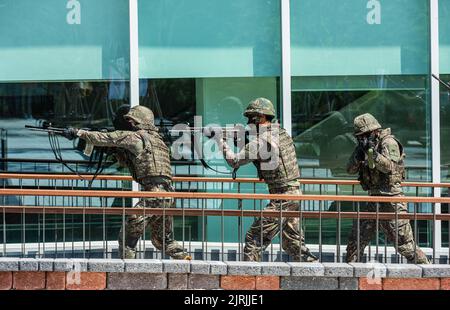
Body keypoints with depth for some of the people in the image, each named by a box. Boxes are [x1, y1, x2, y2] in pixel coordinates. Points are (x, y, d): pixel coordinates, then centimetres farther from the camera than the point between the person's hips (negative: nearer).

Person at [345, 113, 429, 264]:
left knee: (404, 242, -8)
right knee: (356, 238, 8)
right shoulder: (365, 146, 13)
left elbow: (389, 166, -22)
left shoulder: (389, 142, -9)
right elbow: (351, 169, 9)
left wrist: (372, 152, -27)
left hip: (391, 198, -8)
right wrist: (358, 154, -8)